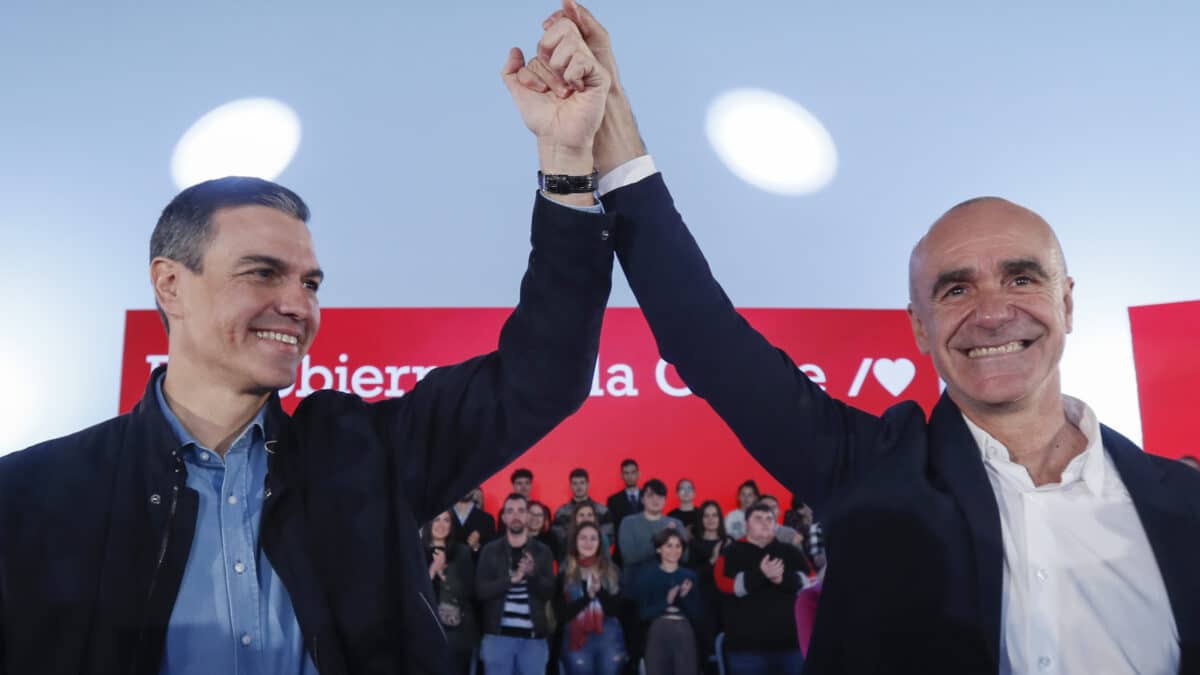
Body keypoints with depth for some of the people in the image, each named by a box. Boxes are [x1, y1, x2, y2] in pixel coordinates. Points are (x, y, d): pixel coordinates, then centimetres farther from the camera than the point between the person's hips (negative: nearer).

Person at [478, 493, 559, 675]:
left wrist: (533, 574, -19)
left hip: (533, 635, 1)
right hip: (498, 634, -1)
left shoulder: (542, 552, 7)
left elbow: (550, 591, -1)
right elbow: (481, 590, -4)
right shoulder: (490, 550, 5)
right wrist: (511, 579, -17)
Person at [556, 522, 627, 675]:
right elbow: (561, 615, -5)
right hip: (577, 641, -1)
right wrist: (587, 596, -18)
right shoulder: (565, 574, 1)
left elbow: (616, 610, -4)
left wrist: (599, 591, -21)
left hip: (609, 641, 1)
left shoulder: (612, 571, 4)